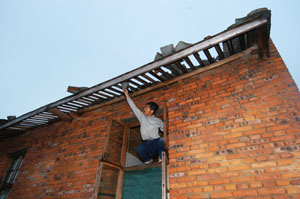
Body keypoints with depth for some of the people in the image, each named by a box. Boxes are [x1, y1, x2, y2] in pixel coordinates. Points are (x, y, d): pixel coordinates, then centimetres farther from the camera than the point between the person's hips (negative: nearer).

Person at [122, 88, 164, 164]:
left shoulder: (158, 120, 5)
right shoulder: (142, 116, 9)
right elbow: (133, 106, 12)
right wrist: (127, 95, 14)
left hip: (156, 142, -1)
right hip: (146, 144, 2)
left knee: (162, 140, -35)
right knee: (139, 148, -32)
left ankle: (161, 157, -5)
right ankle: (148, 159, 3)